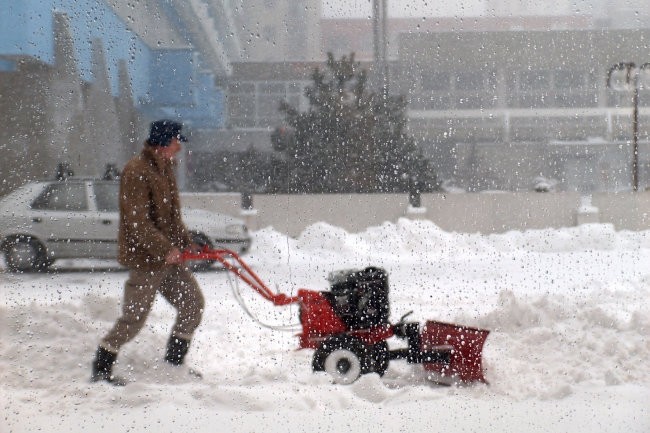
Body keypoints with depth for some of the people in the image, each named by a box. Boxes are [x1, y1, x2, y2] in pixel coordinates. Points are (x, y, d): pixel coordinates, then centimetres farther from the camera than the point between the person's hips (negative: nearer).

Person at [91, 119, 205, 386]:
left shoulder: (164, 168, 14)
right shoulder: (136, 172, -17)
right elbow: (137, 222, -23)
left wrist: (185, 243, 13)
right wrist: (165, 249, -24)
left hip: (169, 256, 9)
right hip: (145, 258, -9)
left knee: (193, 304, 9)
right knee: (134, 317, -5)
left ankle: (174, 363, 21)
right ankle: (101, 369, 8)